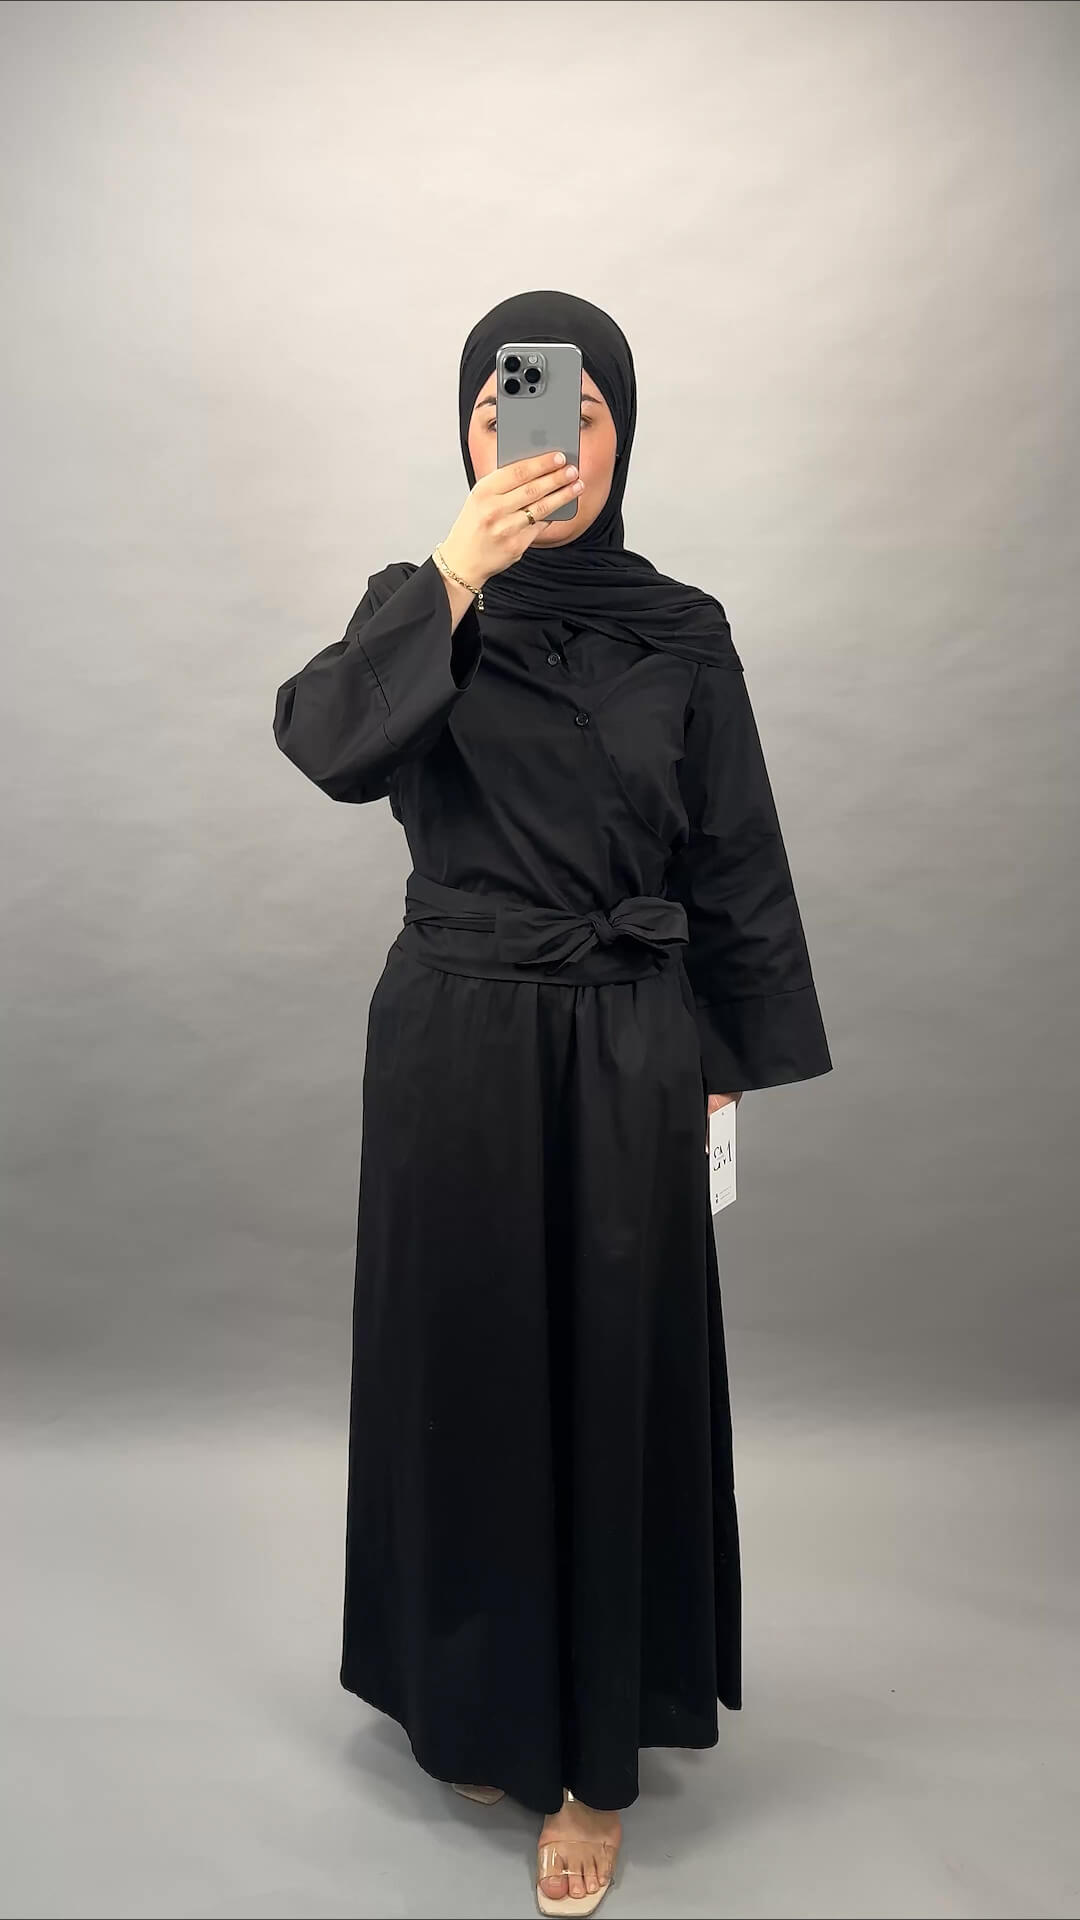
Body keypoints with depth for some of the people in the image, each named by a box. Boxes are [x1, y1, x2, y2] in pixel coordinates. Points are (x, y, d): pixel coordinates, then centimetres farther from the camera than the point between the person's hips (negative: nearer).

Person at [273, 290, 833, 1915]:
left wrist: (727, 1064, 2)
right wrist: (453, 577, -27)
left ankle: (596, 1758, 23)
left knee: (612, 1382, 5)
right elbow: (326, 745, -18)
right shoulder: (418, 605, 2)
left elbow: (735, 867, 4)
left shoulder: (683, 634, 1)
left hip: (625, 1052, 0)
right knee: (461, 1369, 10)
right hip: (452, 1044, 1)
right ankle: (481, 1701, 34)